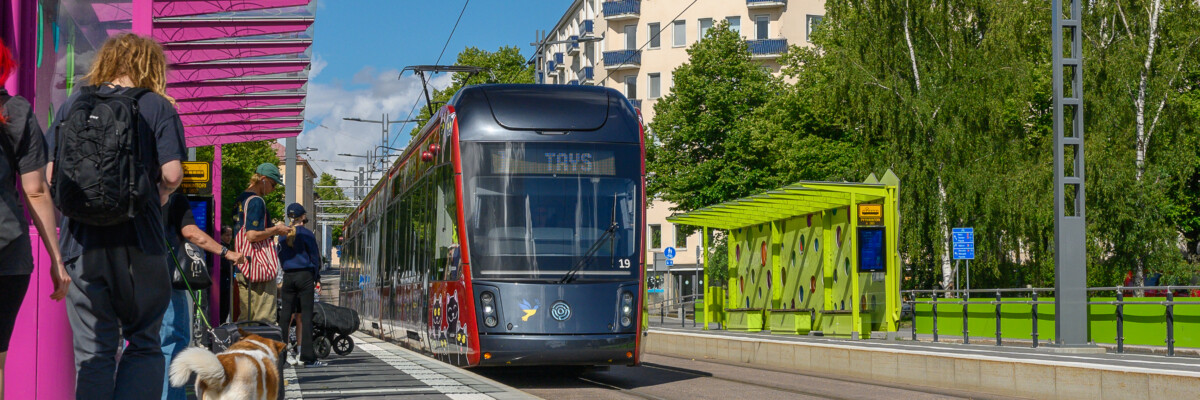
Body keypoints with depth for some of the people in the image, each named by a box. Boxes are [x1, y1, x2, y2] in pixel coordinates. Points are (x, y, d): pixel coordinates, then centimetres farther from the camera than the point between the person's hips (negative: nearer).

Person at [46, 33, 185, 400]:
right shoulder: (158, 107, 1)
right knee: (143, 345, 8)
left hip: (81, 242, 2)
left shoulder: (72, 104, 9)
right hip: (138, 243, -2)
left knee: (92, 353, 7)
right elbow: (172, 173, -9)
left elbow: (51, 175, 5)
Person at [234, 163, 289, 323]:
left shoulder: (241, 198, 17)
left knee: (245, 316, 12)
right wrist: (276, 230, -8)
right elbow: (252, 235, -22)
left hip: (242, 266, 10)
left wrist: (272, 230, 21)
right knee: (265, 317, -8)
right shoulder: (256, 201, -14)